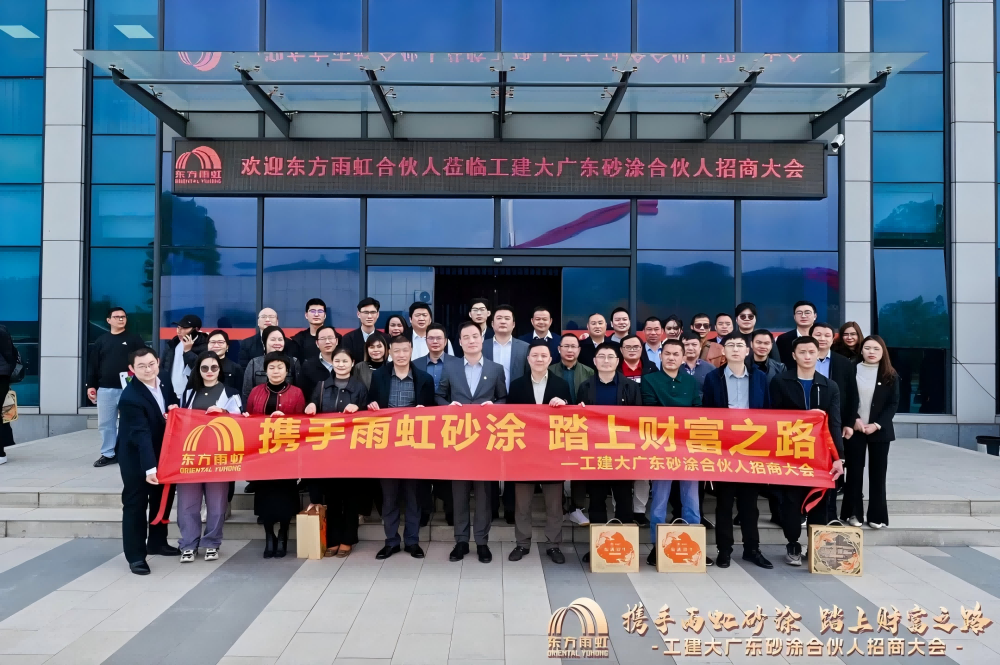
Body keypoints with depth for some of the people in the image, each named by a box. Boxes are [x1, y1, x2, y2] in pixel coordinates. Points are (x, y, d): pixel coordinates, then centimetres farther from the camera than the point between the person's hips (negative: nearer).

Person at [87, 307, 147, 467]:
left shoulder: (134, 339, 3)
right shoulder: (101, 341, 11)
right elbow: (93, 365, 11)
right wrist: (91, 386, 5)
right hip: (105, 389, 3)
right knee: (105, 423, 7)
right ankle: (108, 454, 16)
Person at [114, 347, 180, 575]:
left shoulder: (165, 381, -6)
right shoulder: (129, 398, -27)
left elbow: (173, 405, 14)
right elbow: (141, 434, -33)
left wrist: (175, 408, -10)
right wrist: (149, 467, -39)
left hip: (162, 452, 7)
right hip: (135, 456, -7)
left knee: (163, 497, 18)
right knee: (135, 504, 0)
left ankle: (157, 542, 36)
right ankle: (136, 555, 11)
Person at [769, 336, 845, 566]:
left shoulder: (829, 387, 9)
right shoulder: (780, 383, 1)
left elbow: (834, 424, 2)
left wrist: (838, 457, -8)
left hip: (820, 454, 2)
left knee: (819, 501, 6)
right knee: (792, 501, 3)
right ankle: (793, 546, 15)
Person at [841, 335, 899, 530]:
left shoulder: (890, 376, 2)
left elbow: (893, 404, -1)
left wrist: (877, 425, -11)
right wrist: (854, 420, -12)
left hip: (880, 431, 1)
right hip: (854, 429, -1)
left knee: (878, 473, 5)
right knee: (854, 472, 3)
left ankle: (877, 515, 13)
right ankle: (853, 513, 10)